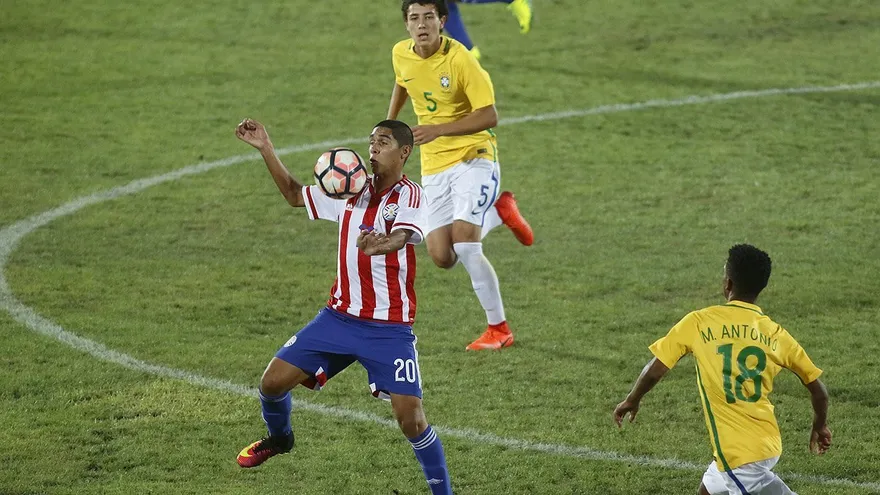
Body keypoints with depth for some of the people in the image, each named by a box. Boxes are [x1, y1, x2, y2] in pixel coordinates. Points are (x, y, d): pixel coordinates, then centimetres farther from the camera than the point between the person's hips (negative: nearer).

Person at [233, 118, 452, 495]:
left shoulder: (409, 196, -9)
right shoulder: (352, 191, 8)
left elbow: (399, 237, -31)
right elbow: (296, 195, 22)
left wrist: (383, 243, -55)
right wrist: (266, 149, 13)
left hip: (389, 329, -6)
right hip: (339, 318, 6)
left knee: (410, 417, -16)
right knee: (273, 382, 4)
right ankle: (279, 438, 36)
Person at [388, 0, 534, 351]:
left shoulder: (459, 60, -19)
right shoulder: (401, 54, -1)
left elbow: (489, 116, -20)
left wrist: (438, 129, -29)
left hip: (473, 156, -6)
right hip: (434, 166, 6)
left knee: (464, 246, -20)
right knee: (442, 257, -3)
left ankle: (498, 329, -3)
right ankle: (499, 210, 25)